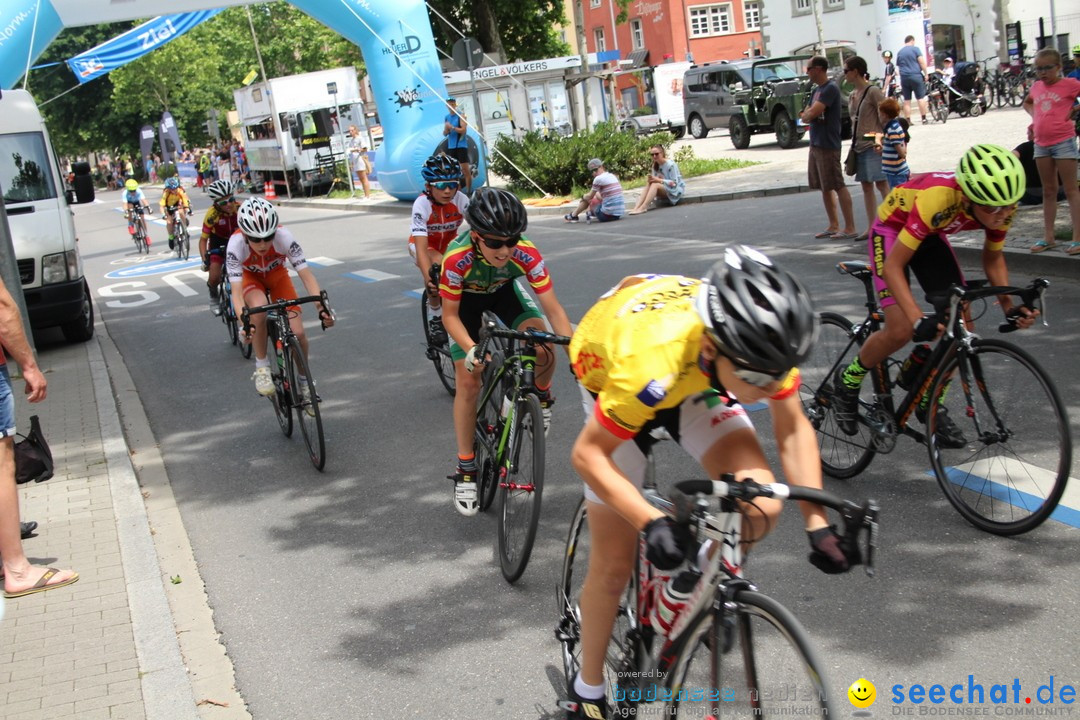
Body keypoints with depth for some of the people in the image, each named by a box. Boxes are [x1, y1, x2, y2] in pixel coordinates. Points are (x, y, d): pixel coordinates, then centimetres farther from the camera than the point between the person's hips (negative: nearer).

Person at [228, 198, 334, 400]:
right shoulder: (236, 243, -35)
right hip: (250, 277, -1)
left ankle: (304, 381, 13)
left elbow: (306, 275, -34)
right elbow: (236, 291, -38)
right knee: (259, 307, -37)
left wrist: (322, 307, -48)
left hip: (277, 275, 1)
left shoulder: (283, 236, -34)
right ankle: (261, 367, -18)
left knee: (297, 333, -14)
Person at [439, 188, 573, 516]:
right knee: (468, 382, -8)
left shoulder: (526, 254, -36)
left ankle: (541, 395, 13)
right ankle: (465, 469, 5)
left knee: (544, 353, -24)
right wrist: (470, 350, -42)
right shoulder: (457, 259, -38)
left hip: (505, 292, 1)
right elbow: (450, 315, -26)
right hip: (466, 300, -1)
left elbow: (553, 308, -33)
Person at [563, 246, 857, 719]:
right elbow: (587, 454, -31)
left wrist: (817, 524, -19)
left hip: (697, 380, 3)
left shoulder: (758, 344, -32)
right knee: (613, 565, -3)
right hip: (612, 378, -3)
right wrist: (651, 524, -41)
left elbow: (793, 429, -13)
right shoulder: (651, 359, -45)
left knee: (761, 508, -22)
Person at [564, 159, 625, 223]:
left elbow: (590, 197, 2)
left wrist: (583, 196, 21)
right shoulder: (613, 176, 12)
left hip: (607, 215, -7)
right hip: (619, 214, 7)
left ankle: (573, 216, 36)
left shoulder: (598, 179, -12)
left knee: (586, 198, 16)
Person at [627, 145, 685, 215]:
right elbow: (655, 180, 2)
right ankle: (636, 207, -36)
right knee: (649, 184, -21)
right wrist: (651, 179, -22)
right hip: (664, 190, 6)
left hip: (676, 190, -6)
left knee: (655, 185, -30)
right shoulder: (655, 166, 5)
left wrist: (659, 180, -26)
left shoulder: (671, 164, -16)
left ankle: (643, 207, -45)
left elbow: (674, 183, -19)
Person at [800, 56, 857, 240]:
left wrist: (807, 114, 0)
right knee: (824, 187, 13)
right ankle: (834, 226, 20)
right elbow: (805, 116, 14)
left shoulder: (830, 89, -14)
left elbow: (812, 113, -22)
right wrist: (809, 115, -8)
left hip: (828, 145, -10)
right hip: (815, 144, 10)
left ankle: (850, 228, -6)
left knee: (838, 186, -8)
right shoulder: (817, 90, 15)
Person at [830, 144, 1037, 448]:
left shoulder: (1001, 206, -23)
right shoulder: (938, 199, -41)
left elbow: (993, 258, -2)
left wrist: (1009, 306, -16)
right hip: (892, 230, -6)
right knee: (901, 330, -20)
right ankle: (847, 382, 6)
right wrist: (919, 319, -47)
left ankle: (931, 403, 14)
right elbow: (893, 266, -37)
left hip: (931, 235, 6)